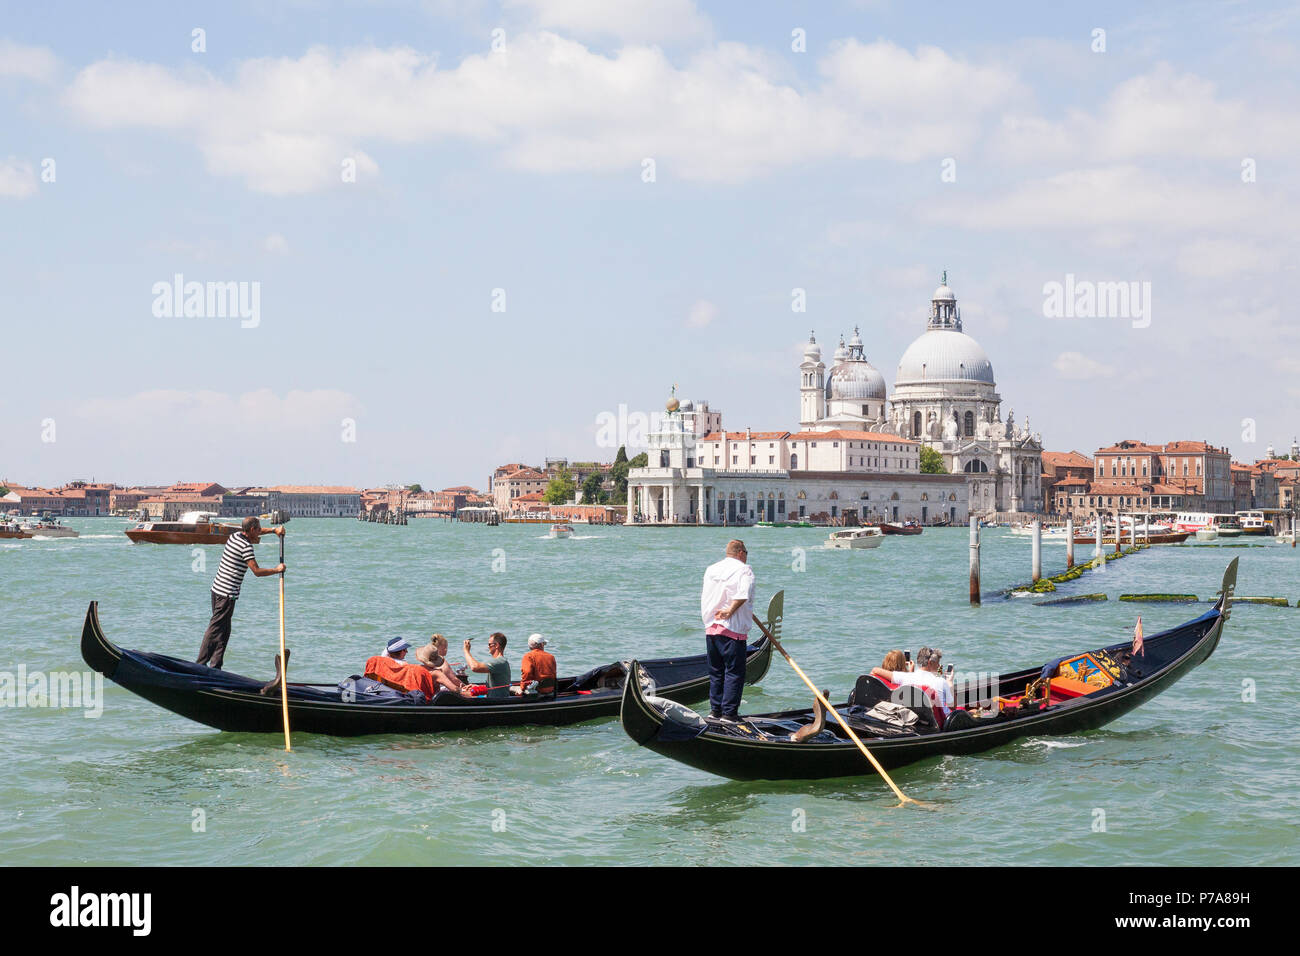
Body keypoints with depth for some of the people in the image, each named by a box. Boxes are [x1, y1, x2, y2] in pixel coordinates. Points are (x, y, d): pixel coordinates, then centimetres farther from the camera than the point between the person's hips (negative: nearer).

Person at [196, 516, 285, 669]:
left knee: (224, 630, 12)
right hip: (227, 593, -9)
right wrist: (277, 570, -4)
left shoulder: (234, 536, 11)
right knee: (215, 629, -8)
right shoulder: (246, 546, -15)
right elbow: (257, 571, -16)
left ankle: (215, 666, 10)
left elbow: (253, 535, 32)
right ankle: (200, 665, -10)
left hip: (217, 588, 9)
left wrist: (274, 530, 28)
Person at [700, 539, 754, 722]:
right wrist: (730, 611, -15)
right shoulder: (744, 570, -7)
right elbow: (743, 595, -23)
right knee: (734, 672, -2)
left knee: (716, 672, 16)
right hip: (733, 630, -6)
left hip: (710, 628, 7)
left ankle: (715, 710, 18)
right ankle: (729, 713, -4)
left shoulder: (711, 569, 14)